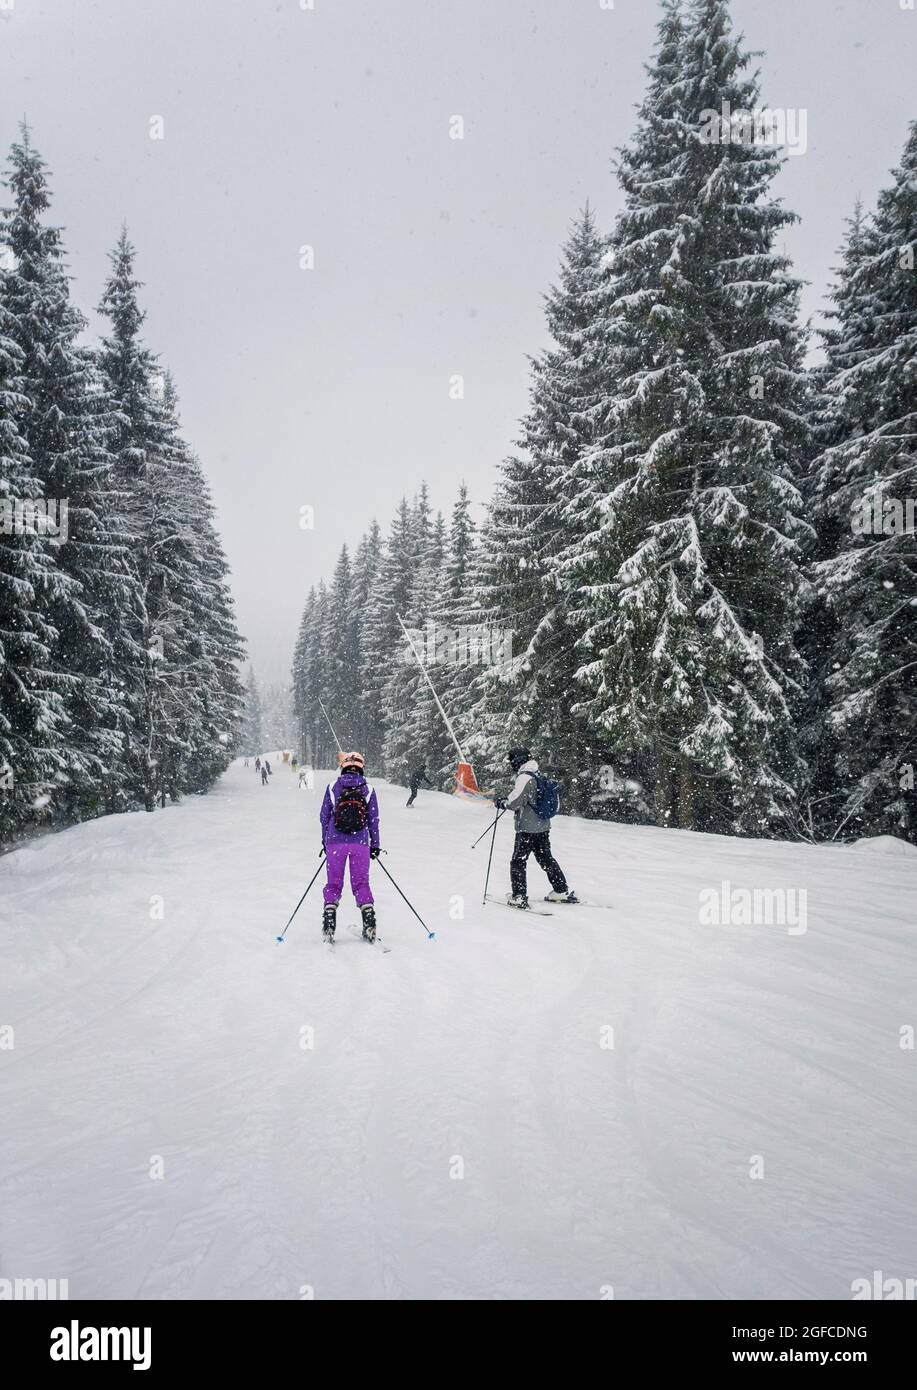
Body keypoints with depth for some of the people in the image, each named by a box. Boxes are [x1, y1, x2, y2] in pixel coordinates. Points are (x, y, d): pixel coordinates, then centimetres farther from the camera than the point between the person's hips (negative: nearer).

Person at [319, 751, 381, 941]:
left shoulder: (332, 788, 1)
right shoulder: (368, 790, 1)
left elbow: (324, 816, 7)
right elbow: (374, 820, 4)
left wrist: (325, 842, 18)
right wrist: (375, 846, 13)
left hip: (335, 842, 0)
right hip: (361, 844, 0)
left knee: (333, 884, 10)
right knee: (361, 883, 9)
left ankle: (329, 924, 3)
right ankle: (369, 923, 0)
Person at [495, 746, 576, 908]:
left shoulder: (524, 777, -17)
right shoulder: (537, 775, 11)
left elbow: (515, 802, -21)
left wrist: (501, 802, -3)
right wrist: (506, 800, 17)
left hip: (527, 828, -9)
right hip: (543, 826, 9)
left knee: (518, 862, 0)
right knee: (546, 858, 19)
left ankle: (519, 897, -1)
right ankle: (562, 891, 23)